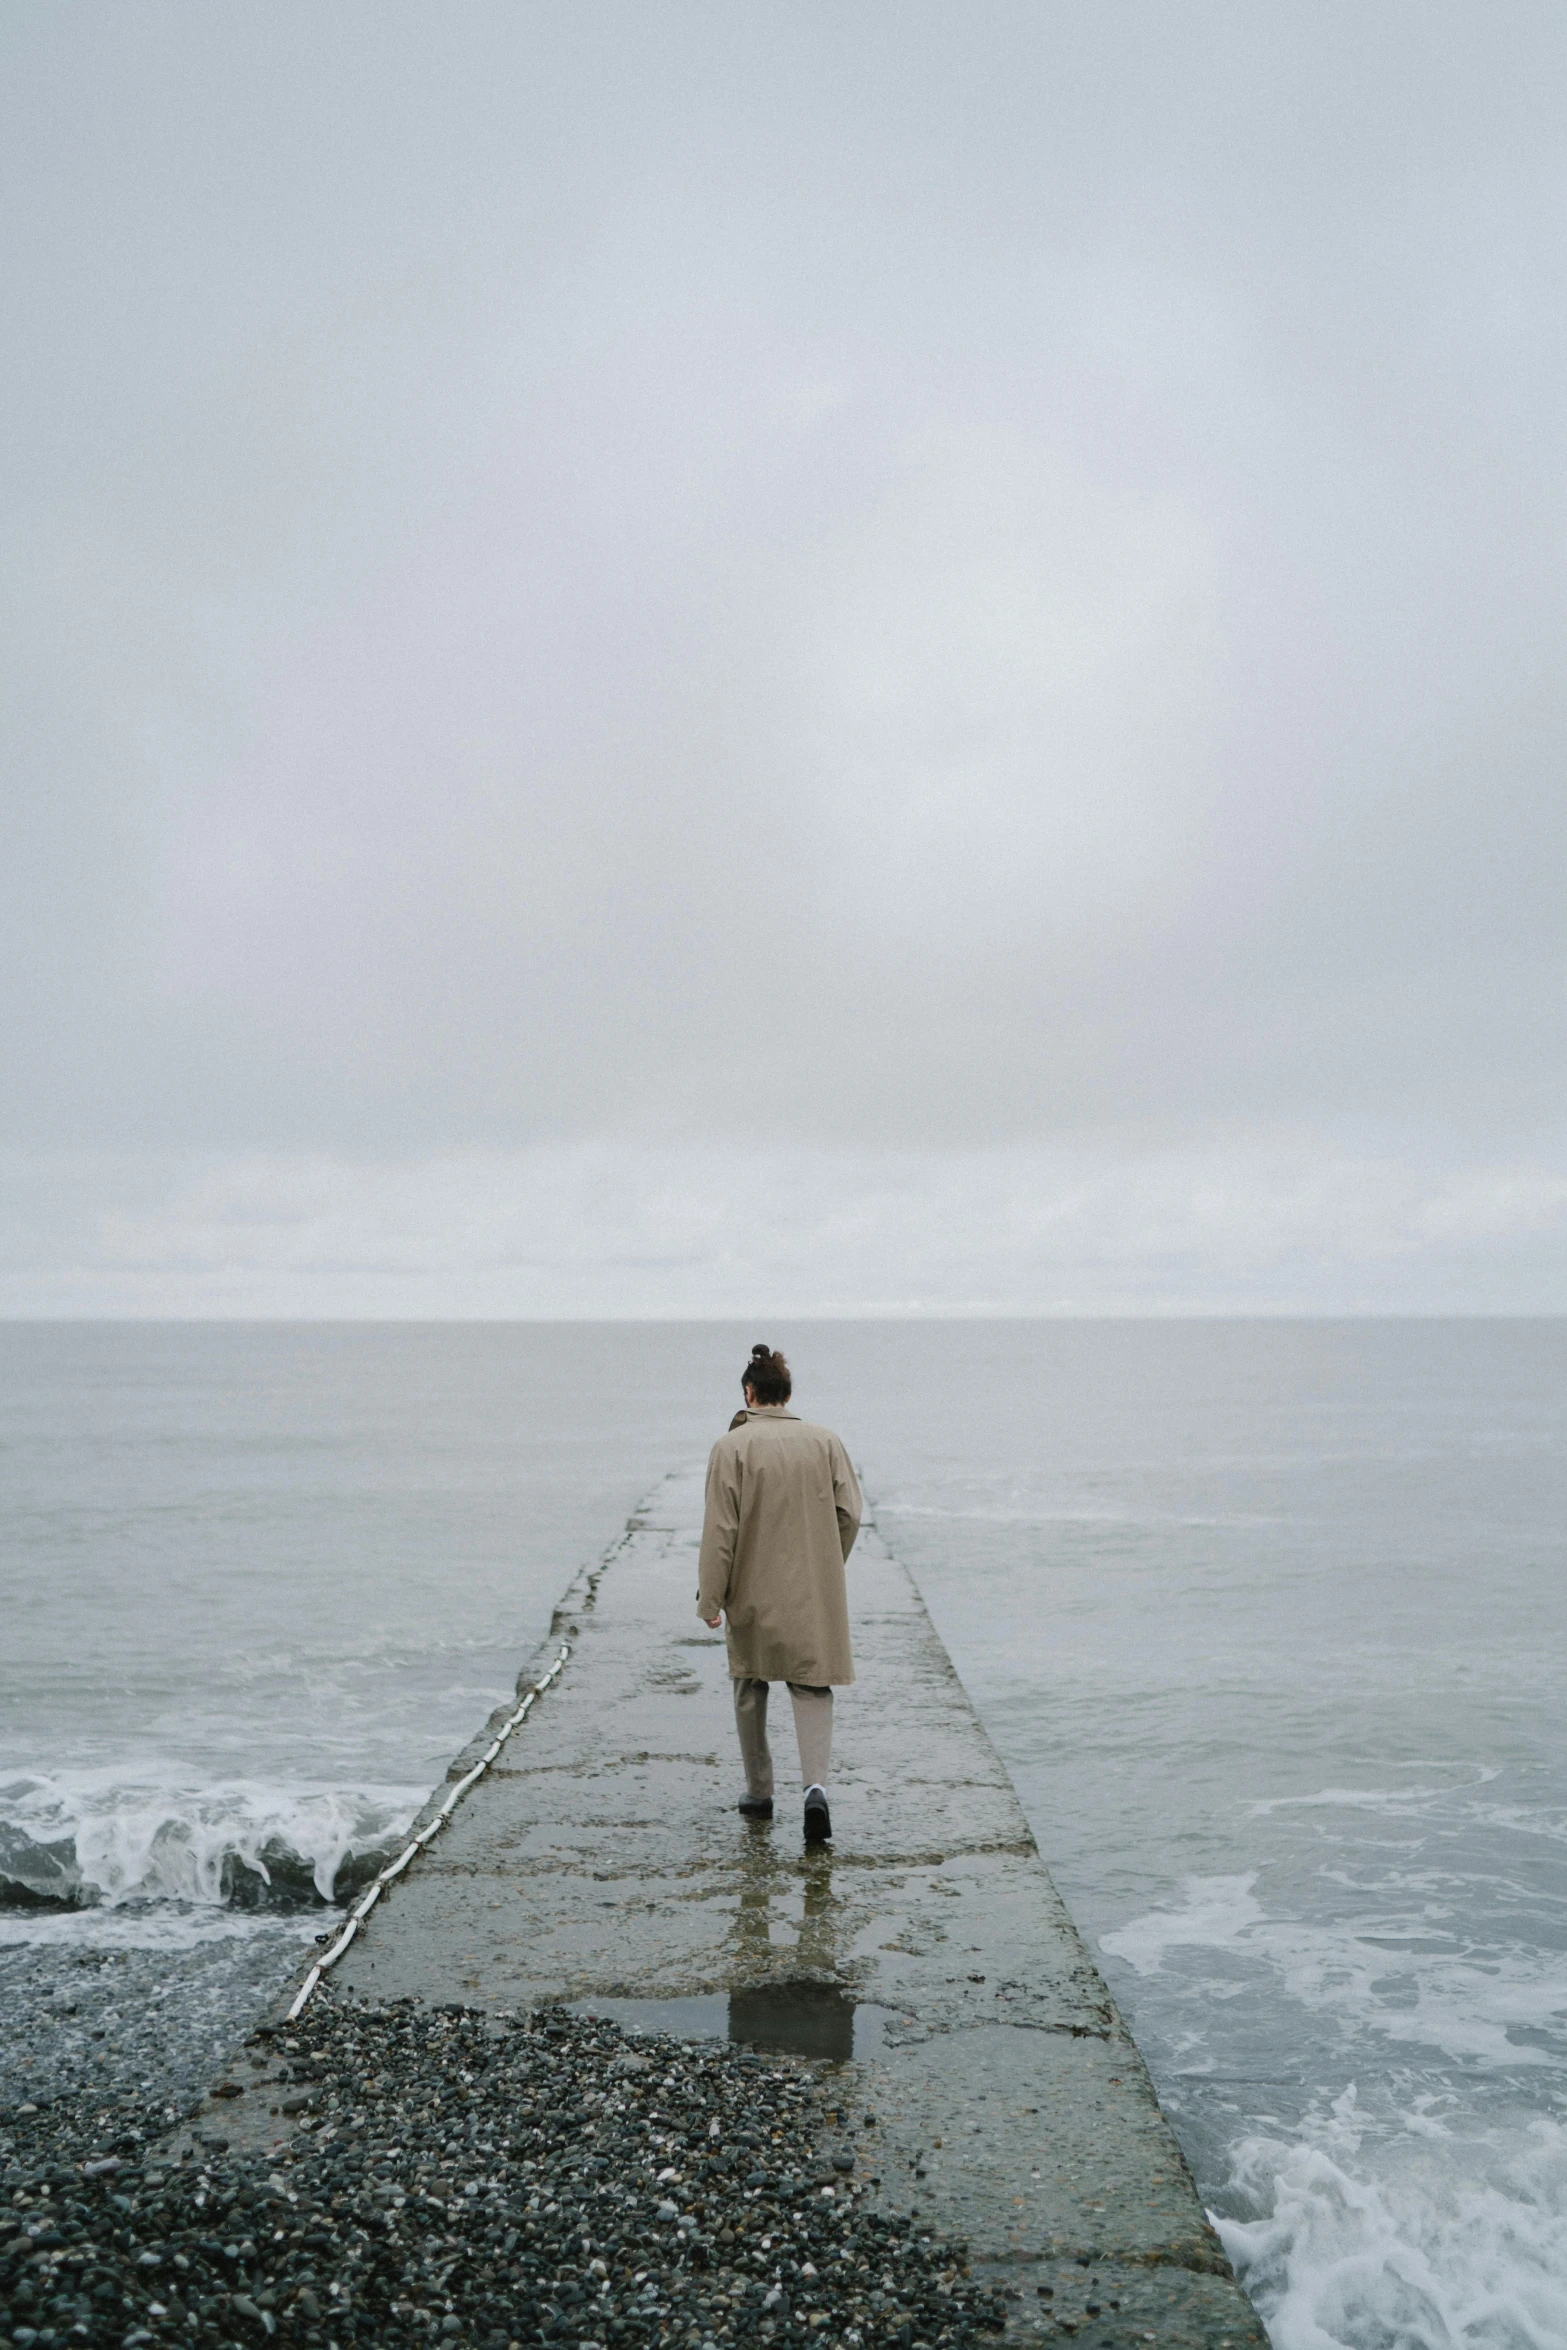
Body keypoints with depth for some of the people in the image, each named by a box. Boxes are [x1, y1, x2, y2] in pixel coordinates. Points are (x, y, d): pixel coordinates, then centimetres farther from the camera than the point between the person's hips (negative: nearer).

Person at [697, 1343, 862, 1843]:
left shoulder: (731, 1447, -11)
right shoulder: (825, 1441, -2)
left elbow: (720, 1528, -12)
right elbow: (849, 1513, 0)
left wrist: (710, 1597, -6)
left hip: (753, 1594, -1)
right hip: (815, 1595, 1)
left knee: (751, 1688, 17)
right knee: (812, 1687, 6)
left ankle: (758, 1792, 27)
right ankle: (816, 1786, -15)